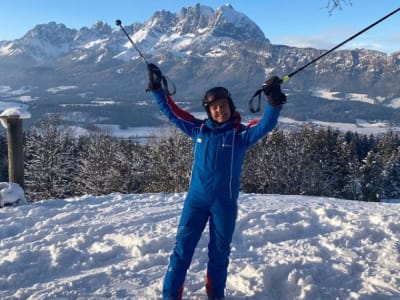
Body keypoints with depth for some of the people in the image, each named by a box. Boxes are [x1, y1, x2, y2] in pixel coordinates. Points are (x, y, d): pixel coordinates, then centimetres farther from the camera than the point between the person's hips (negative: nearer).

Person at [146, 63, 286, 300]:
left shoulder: (241, 133, -3)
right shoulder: (199, 129, 4)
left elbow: (266, 125, -16)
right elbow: (172, 111, 9)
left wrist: (275, 102, -32)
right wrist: (157, 88, 5)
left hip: (225, 203, -1)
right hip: (196, 199, 1)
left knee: (219, 252, 12)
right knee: (183, 248, 3)